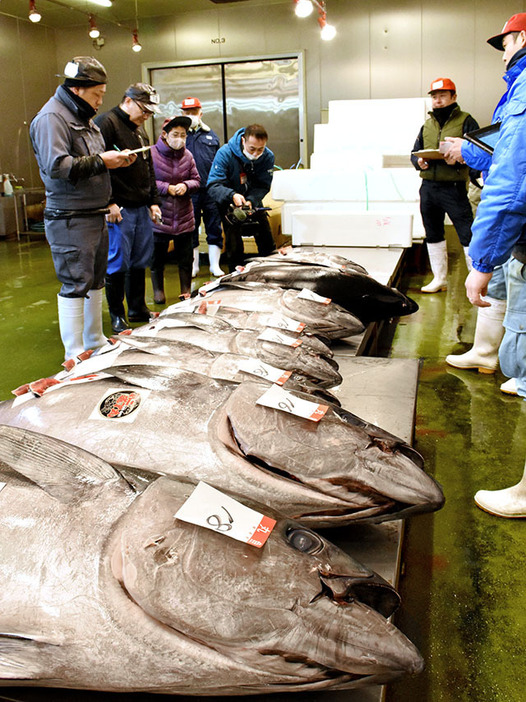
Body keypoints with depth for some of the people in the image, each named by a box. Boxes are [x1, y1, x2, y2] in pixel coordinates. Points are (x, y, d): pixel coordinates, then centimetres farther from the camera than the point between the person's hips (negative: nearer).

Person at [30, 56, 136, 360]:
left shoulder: (84, 118, 19)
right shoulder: (52, 118, -12)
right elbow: (57, 166, -24)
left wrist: (116, 161, 8)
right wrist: (100, 161, -20)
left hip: (96, 215, 10)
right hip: (70, 219, -10)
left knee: (95, 281, 15)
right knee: (76, 284, -7)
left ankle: (95, 341, 27)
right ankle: (75, 354, 2)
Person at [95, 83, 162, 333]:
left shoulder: (139, 129, 19)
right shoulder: (106, 123, -9)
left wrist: (153, 201, 17)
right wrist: (109, 203, -21)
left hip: (142, 208, 9)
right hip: (119, 209, -8)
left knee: (141, 261, 13)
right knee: (118, 263, -3)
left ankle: (137, 309, 25)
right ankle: (117, 316, 8)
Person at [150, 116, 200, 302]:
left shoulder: (187, 155, 3)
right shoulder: (152, 154, -9)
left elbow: (196, 180, 8)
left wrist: (185, 185, -12)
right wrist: (167, 188, -15)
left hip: (184, 216, 3)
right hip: (160, 215, -3)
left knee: (185, 257, 10)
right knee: (157, 257, 8)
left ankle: (186, 291, 25)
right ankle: (158, 291, 26)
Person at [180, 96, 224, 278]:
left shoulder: (211, 135, 15)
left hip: (211, 190, 2)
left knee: (214, 228, 4)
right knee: (190, 229, 5)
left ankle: (215, 266, 13)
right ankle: (193, 266, 16)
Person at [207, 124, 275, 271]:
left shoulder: (268, 157, -19)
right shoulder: (225, 154, -29)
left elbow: (263, 186, -15)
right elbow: (213, 186, -33)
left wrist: (251, 201, -35)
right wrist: (232, 196, -52)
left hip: (253, 201, 3)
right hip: (229, 203, -3)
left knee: (266, 240, 8)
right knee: (234, 244, -6)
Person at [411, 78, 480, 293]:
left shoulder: (466, 121, 0)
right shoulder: (427, 125, 17)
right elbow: (414, 153, 19)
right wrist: (419, 161, -4)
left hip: (454, 188, -6)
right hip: (428, 186, 6)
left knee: (468, 235, -9)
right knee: (433, 235, 12)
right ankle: (440, 279, 24)